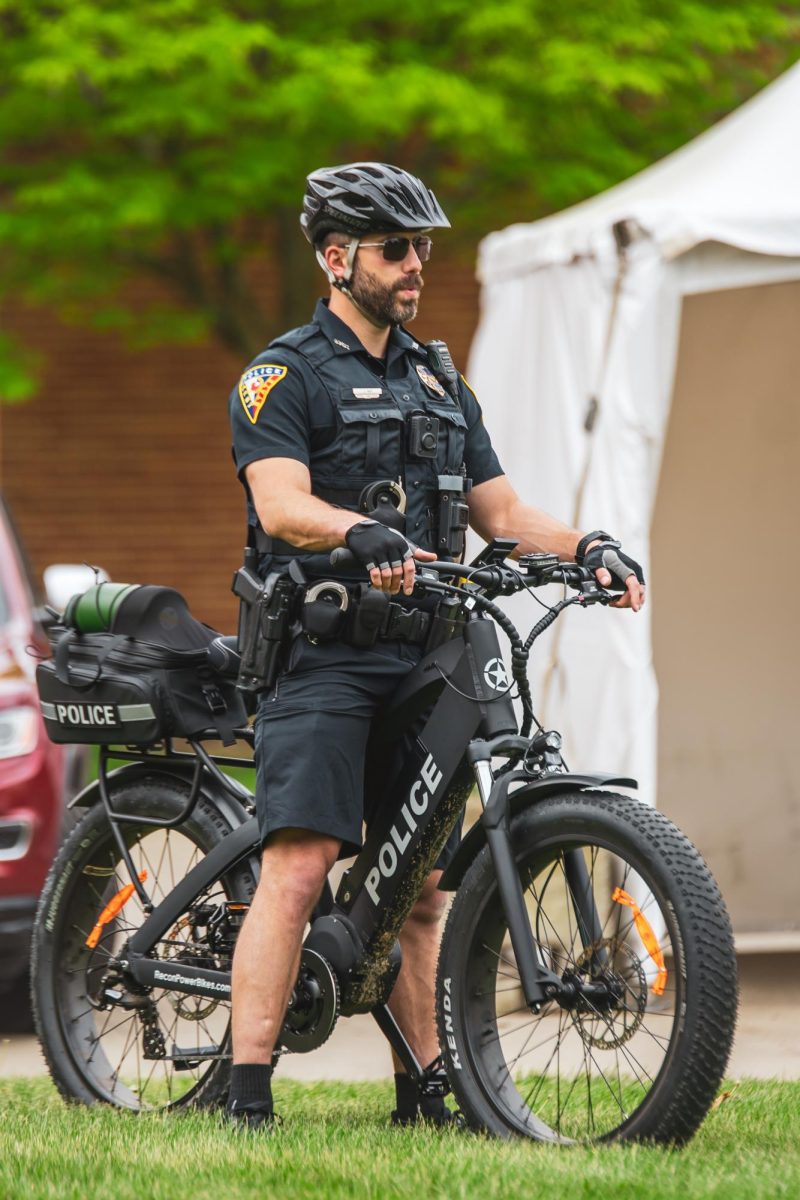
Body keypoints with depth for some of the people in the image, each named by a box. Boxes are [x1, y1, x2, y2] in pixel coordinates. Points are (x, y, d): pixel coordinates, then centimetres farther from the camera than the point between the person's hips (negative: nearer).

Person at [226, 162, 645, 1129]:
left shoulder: (439, 385, 21)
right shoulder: (286, 375, -1)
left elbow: (502, 513, 18)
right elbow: (282, 505, -17)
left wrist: (586, 546, -2)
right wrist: (365, 534, -37)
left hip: (420, 656, 7)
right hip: (321, 657, -6)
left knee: (419, 888, 7)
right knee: (298, 867, -18)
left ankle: (422, 1098, 13)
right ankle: (247, 1097, -20)